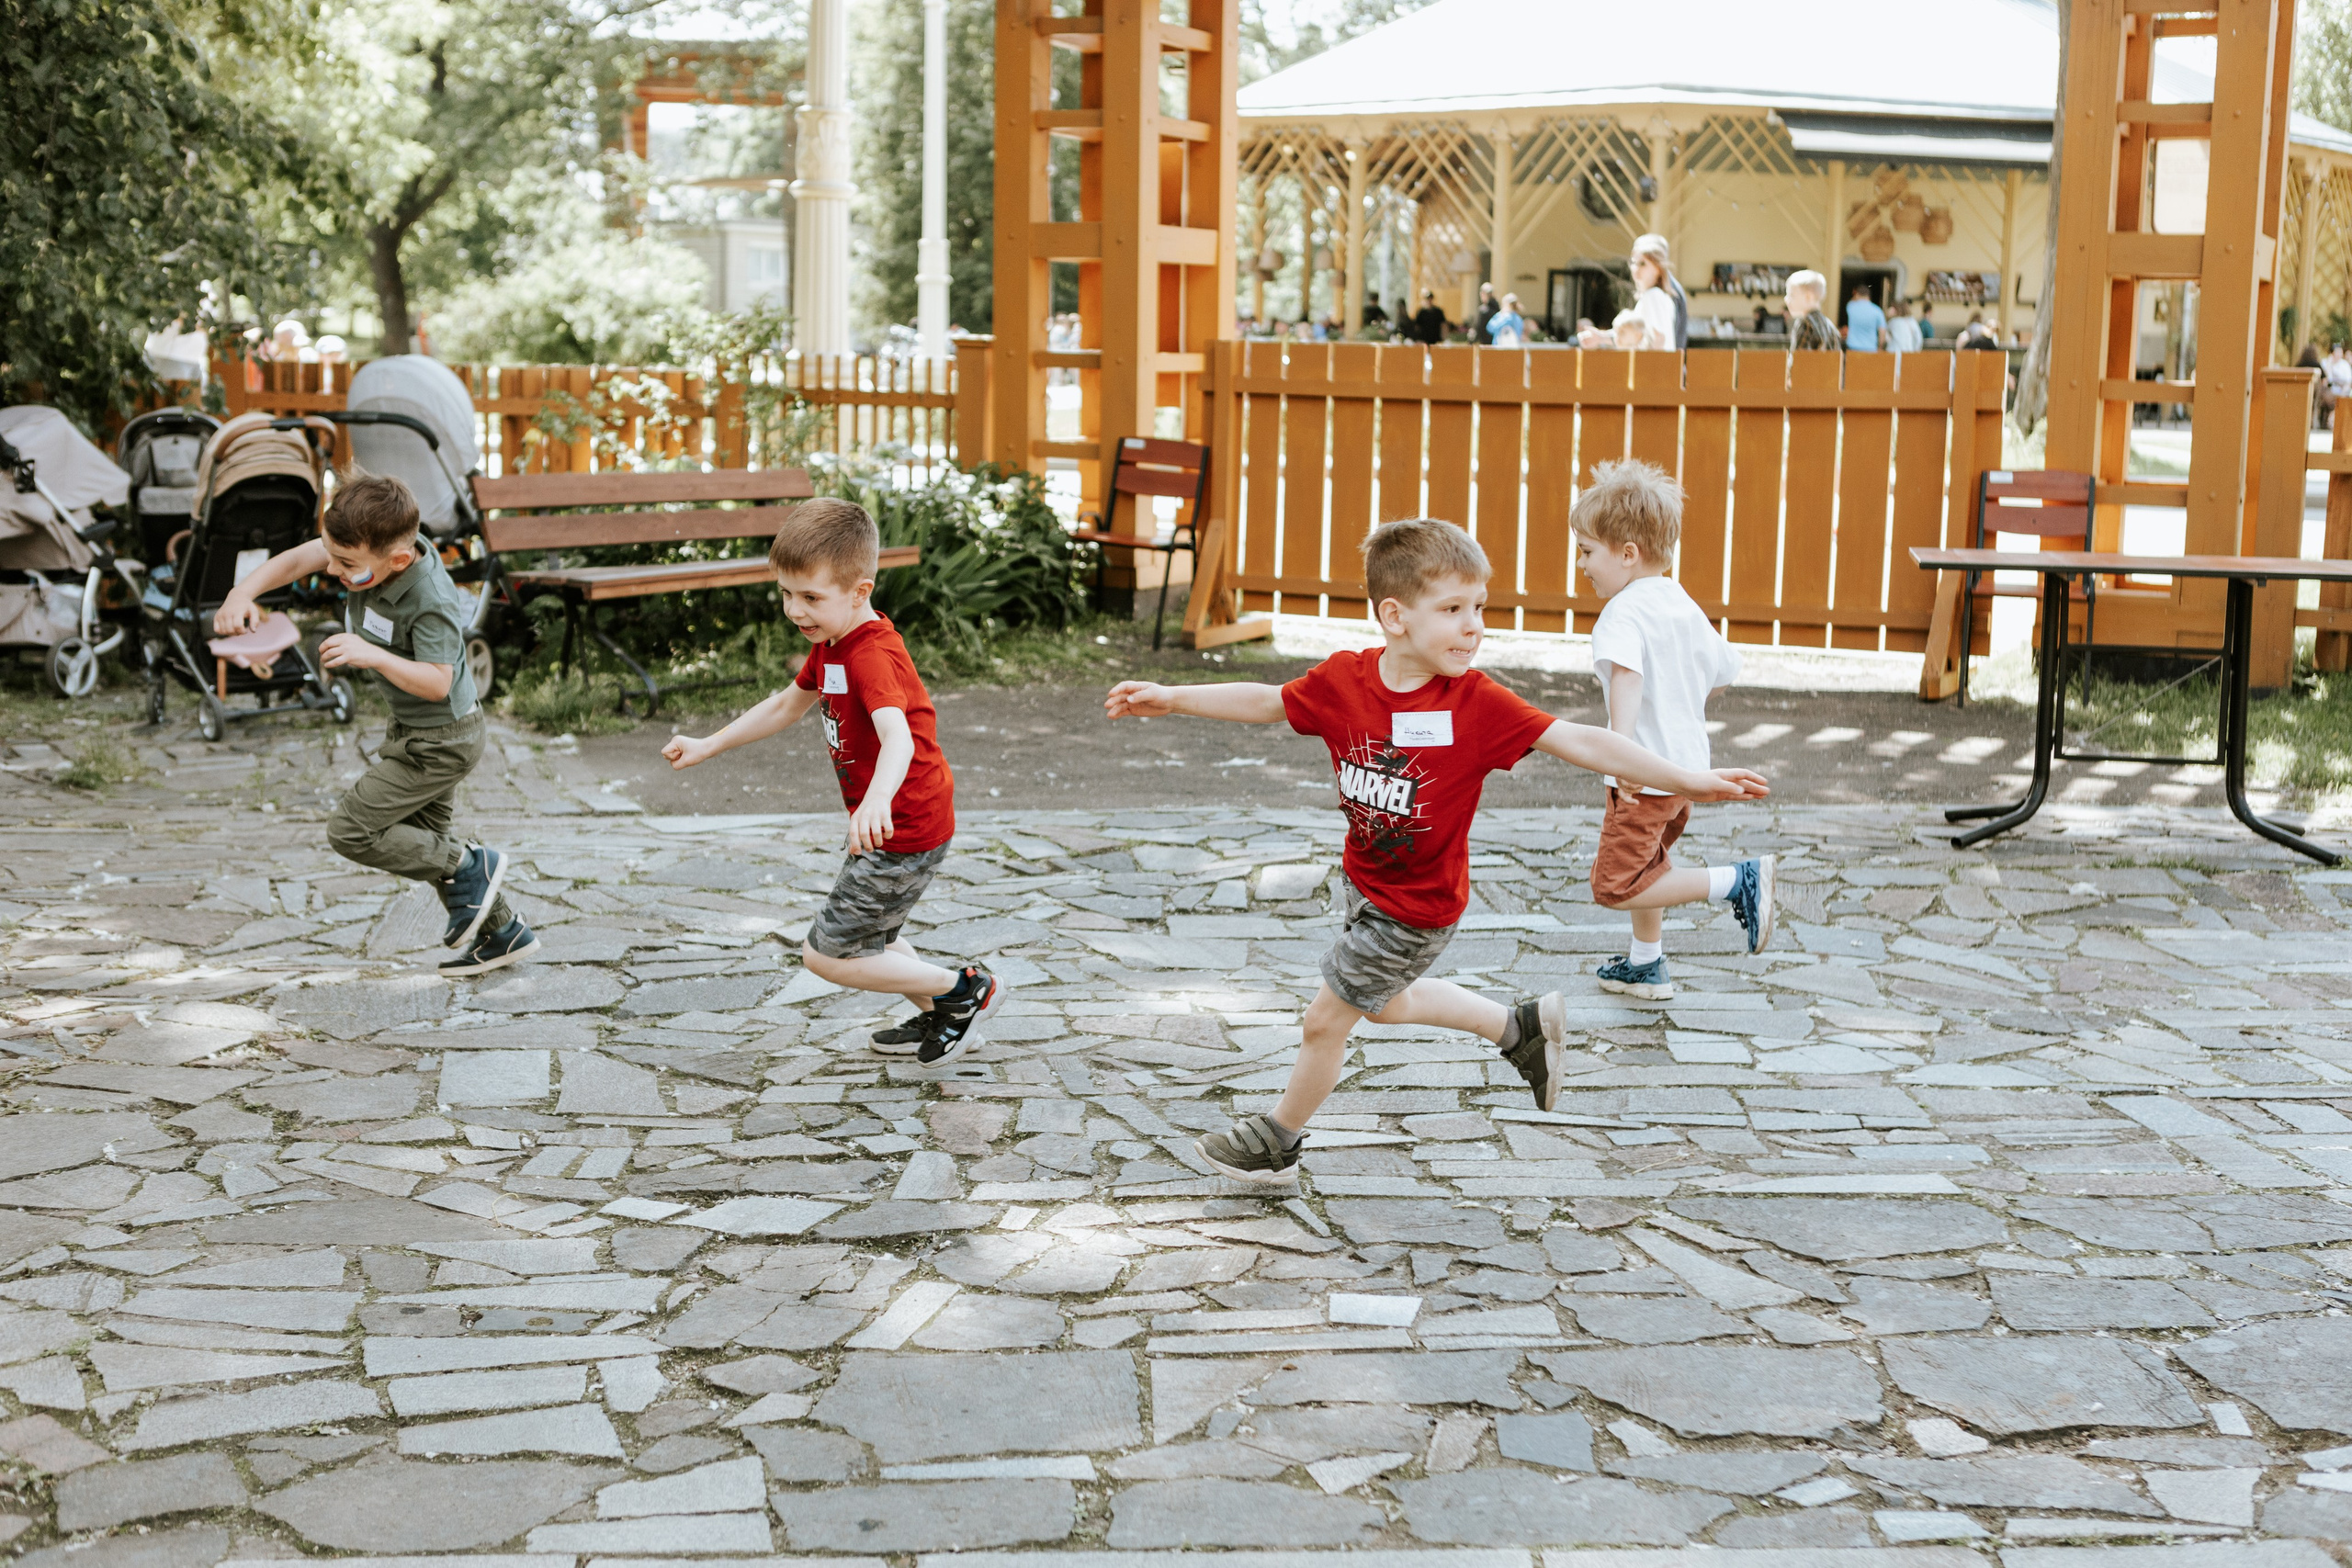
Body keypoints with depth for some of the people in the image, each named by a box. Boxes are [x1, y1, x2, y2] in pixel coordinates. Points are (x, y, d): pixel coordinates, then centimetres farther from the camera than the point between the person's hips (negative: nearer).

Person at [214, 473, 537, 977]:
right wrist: (243, 594, -24)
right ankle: (503, 934, 29)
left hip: (439, 740, -10)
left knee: (350, 831, -6)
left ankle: (470, 867, 3)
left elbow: (437, 682, -32)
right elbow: (296, 560, -9)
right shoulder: (368, 546, -11)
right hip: (419, 729, 10)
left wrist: (372, 655, -41)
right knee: (423, 839, 20)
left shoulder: (430, 603, -32)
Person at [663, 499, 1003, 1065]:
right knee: (863, 937, 25)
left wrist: (877, 800, -64)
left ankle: (964, 990, 4)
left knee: (825, 954, -3)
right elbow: (787, 705, 24)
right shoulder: (832, 645, 6)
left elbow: (897, 738, -45)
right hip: (893, 828, 10)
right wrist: (708, 746, 25)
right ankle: (939, 1018, 35)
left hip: (905, 833, -10)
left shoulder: (872, 656, -27)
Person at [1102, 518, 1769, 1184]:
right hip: (1363, 880, 6)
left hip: (1417, 906, -6)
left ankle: (1277, 1141, 32)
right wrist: (1171, 698, 3)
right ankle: (1522, 1027, 44)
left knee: (1325, 1019, 6)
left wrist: (1686, 778, -32)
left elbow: (1577, 741, -26)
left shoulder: (1477, 703, -25)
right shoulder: (1344, 679, -13)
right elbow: (1267, 704, 4)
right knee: (1384, 1003, 27)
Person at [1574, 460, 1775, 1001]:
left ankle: (1738, 882, -11)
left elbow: (1625, 672, -39)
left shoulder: (1622, 616, -19)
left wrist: (1622, 739, -53)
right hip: (1687, 767, 10)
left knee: (1616, 886, -6)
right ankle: (1646, 966, 40)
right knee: (1644, 864, 27)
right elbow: (1725, 671, 21)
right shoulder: (1683, 606, 10)